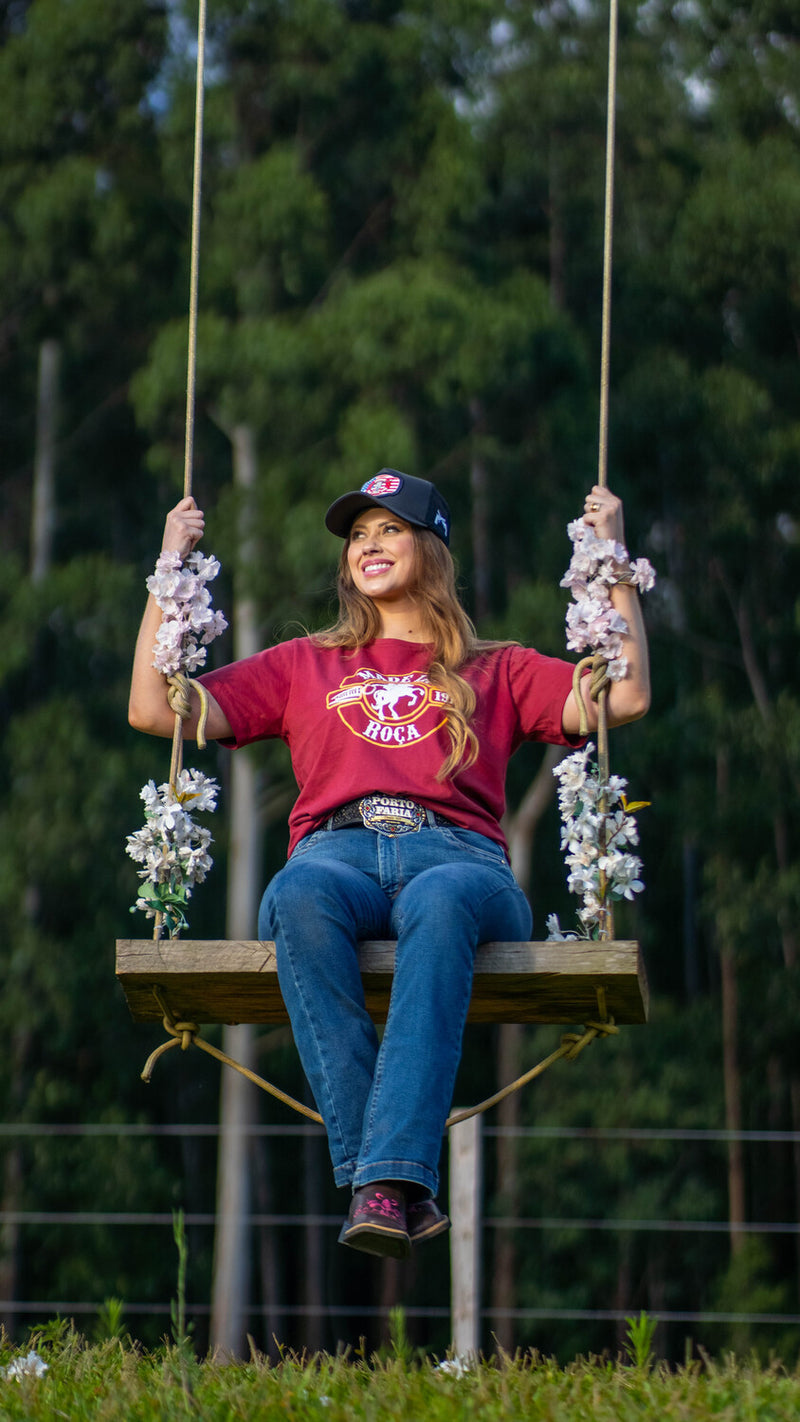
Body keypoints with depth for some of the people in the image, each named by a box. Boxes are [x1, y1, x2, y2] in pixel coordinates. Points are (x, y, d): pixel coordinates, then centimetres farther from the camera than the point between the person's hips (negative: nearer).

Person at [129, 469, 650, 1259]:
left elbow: (626, 696, 17)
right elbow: (155, 710, 26)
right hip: (337, 855, 1)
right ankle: (380, 1183, -46)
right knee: (300, 894, -40)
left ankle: (390, 1179, -53)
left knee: (440, 902, -42)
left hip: (458, 858, -1)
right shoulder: (304, 665, 34)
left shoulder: (497, 670, 31)